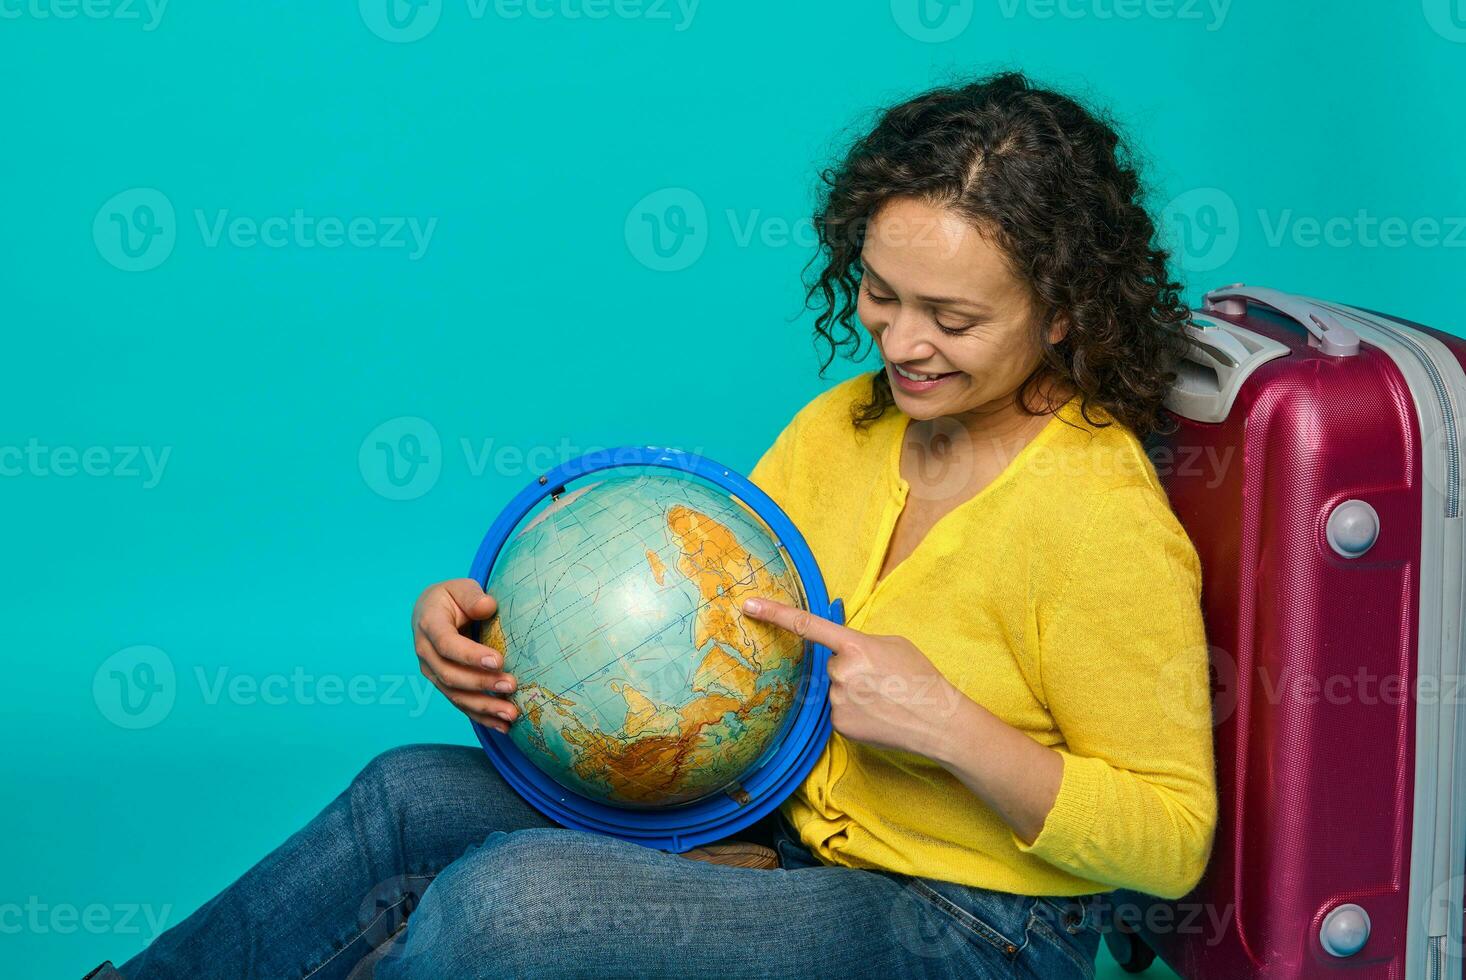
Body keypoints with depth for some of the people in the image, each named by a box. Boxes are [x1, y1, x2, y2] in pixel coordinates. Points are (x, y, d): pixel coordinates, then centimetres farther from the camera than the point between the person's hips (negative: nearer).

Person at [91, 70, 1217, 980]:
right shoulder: (847, 424, 1)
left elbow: (1169, 843, -17)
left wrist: (951, 727, -29)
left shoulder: (1101, 521, -21)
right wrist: (486, 617, -11)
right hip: (785, 822, 7)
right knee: (414, 795, -6)